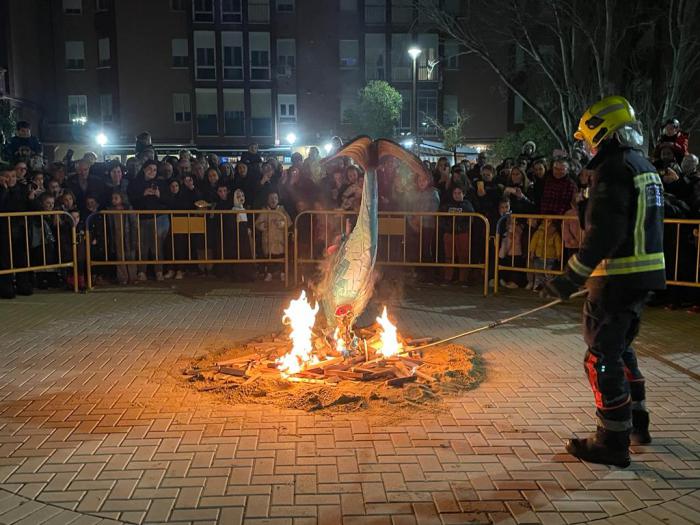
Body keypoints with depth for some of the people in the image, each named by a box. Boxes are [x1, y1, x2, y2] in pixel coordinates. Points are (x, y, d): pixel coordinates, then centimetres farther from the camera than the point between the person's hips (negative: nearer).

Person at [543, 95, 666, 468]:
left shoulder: (613, 168, -15)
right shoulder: (647, 168, 16)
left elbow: (603, 233, -24)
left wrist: (572, 277, -20)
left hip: (619, 278, -10)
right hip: (646, 274, 10)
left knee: (602, 357, -1)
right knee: (620, 347, 23)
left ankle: (613, 441, 7)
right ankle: (636, 422, 35)